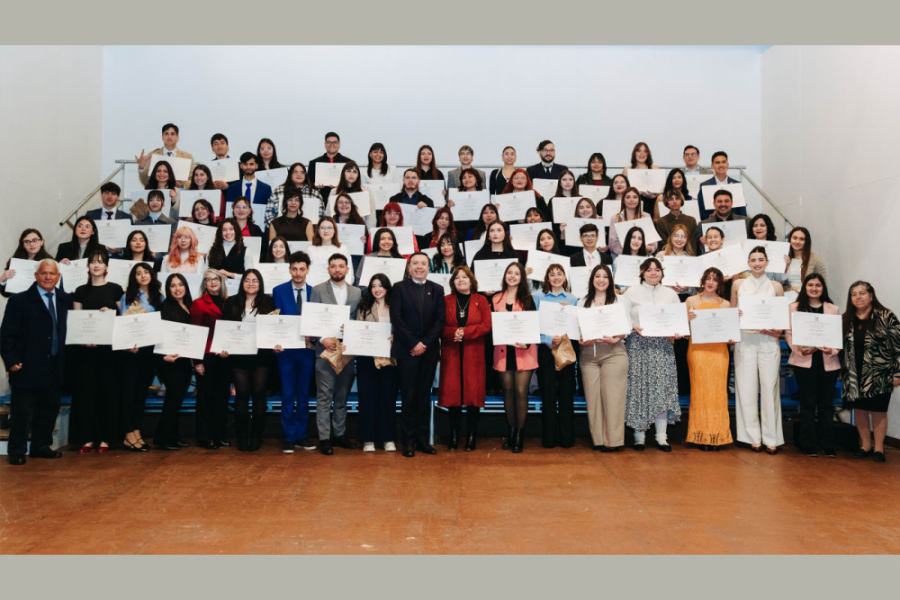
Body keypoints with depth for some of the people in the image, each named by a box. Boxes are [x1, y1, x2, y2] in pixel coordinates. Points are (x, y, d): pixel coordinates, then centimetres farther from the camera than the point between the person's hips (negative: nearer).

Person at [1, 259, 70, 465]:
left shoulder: (65, 300, 8)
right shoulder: (19, 300, -4)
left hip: (54, 368, 5)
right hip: (27, 368, -5)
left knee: (49, 409, 13)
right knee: (22, 412, 3)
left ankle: (41, 446, 26)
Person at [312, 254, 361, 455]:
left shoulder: (356, 292, 10)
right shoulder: (318, 290, 3)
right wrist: (323, 339, -16)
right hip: (325, 349, -3)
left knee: (342, 395, 10)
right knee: (324, 396, -2)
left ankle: (340, 434, 20)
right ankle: (324, 438, 4)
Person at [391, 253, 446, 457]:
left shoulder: (437, 289, 11)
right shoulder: (399, 287, 3)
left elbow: (440, 319, 3)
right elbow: (396, 318, -5)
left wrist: (425, 343, -8)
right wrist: (413, 343, -11)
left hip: (429, 350, 3)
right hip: (406, 350, -2)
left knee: (425, 395, 7)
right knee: (408, 396, 0)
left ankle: (423, 439, 12)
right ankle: (409, 440, 6)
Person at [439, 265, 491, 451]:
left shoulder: (481, 300, 8)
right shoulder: (446, 301, 10)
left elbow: (486, 325, -3)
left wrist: (465, 332, -14)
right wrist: (453, 333, -15)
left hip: (474, 354, -1)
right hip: (451, 354, 1)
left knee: (473, 392, -2)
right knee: (452, 393, -1)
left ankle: (471, 436, 8)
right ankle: (454, 434, 9)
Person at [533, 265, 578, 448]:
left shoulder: (572, 299, 12)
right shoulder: (539, 297, 6)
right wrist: (549, 340, -14)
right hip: (546, 349, -1)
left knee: (566, 392, 2)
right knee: (548, 393, -1)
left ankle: (567, 437, 10)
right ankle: (549, 437, 7)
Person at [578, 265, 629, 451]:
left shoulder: (618, 300, 10)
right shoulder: (583, 302, 16)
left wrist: (615, 339, -12)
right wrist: (582, 340, -7)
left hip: (613, 352, -2)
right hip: (588, 353, 2)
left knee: (612, 395, -7)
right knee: (592, 396, -1)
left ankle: (613, 440, -2)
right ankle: (597, 439, 7)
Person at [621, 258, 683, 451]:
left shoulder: (670, 294, 13)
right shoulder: (632, 292, 5)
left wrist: (677, 332, -5)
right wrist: (634, 327, -16)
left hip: (662, 346, 2)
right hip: (638, 345, -2)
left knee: (663, 389, -1)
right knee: (639, 389, -2)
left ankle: (661, 436, 6)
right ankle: (639, 435, 7)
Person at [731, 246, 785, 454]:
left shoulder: (775, 286, 6)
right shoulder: (738, 284, 8)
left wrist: (777, 329, -8)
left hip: (768, 341, 0)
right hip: (745, 341, 1)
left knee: (769, 387, -2)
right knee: (747, 388, 0)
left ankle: (771, 438, 6)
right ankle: (753, 437, 8)